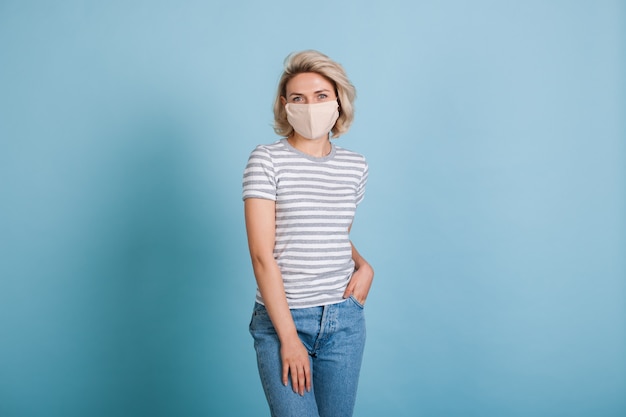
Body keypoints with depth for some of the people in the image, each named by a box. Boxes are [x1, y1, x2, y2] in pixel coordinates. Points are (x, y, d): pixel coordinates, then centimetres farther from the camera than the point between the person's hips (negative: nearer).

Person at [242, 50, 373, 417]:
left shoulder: (356, 166, 6)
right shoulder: (266, 160, -7)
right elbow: (262, 254, -12)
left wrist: (364, 265, -1)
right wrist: (288, 337, -14)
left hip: (344, 319, 4)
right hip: (282, 318, -4)